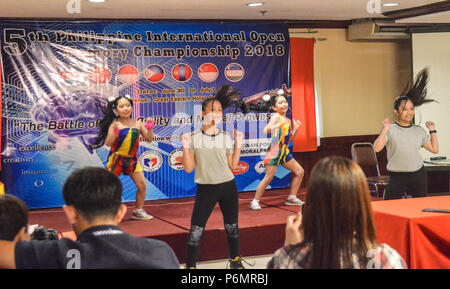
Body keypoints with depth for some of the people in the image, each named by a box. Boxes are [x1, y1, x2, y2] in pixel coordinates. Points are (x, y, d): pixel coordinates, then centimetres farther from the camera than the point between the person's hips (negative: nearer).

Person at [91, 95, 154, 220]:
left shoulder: (137, 124, 2)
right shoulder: (115, 125, -9)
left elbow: (148, 139, 4)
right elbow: (108, 143, -15)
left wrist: (149, 128, -13)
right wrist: (114, 131, -30)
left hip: (132, 159, 4)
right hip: (117, 159, -4)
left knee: (142, 185, 1)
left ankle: (139, 211, 18)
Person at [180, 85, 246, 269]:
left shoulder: (226, 137, 3)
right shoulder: (193, 138, -3)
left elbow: (232, 166, 3)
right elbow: (188, 168, -6)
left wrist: (238, 143, -1)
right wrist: (185, 146, -15)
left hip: (227, 187, 2)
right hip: (205, 189, -2)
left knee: (232, 228, 13)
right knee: (196, 231, -6)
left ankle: (235, 260, 32)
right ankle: (190, 265, 8)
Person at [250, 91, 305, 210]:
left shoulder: (288, 120, 14)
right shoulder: (276, 116, -8)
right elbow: (266, 130, -22)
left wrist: (296, 129, 6)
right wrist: (279, 125, -33)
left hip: (284, 151, 8)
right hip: (275, 150, -8)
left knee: (299, 172, 9)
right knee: (268, 177, -10)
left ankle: (291, 198, 18)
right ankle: (255, 201, -1)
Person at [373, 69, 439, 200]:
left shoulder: (418, 131, 7)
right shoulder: (390, 129, -7)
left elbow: (435, 149, 9)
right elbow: (376, 148, -20)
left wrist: (432, 131, 7)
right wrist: (385, 130, -24)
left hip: (419, 175, 4)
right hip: (397, 176, -4)